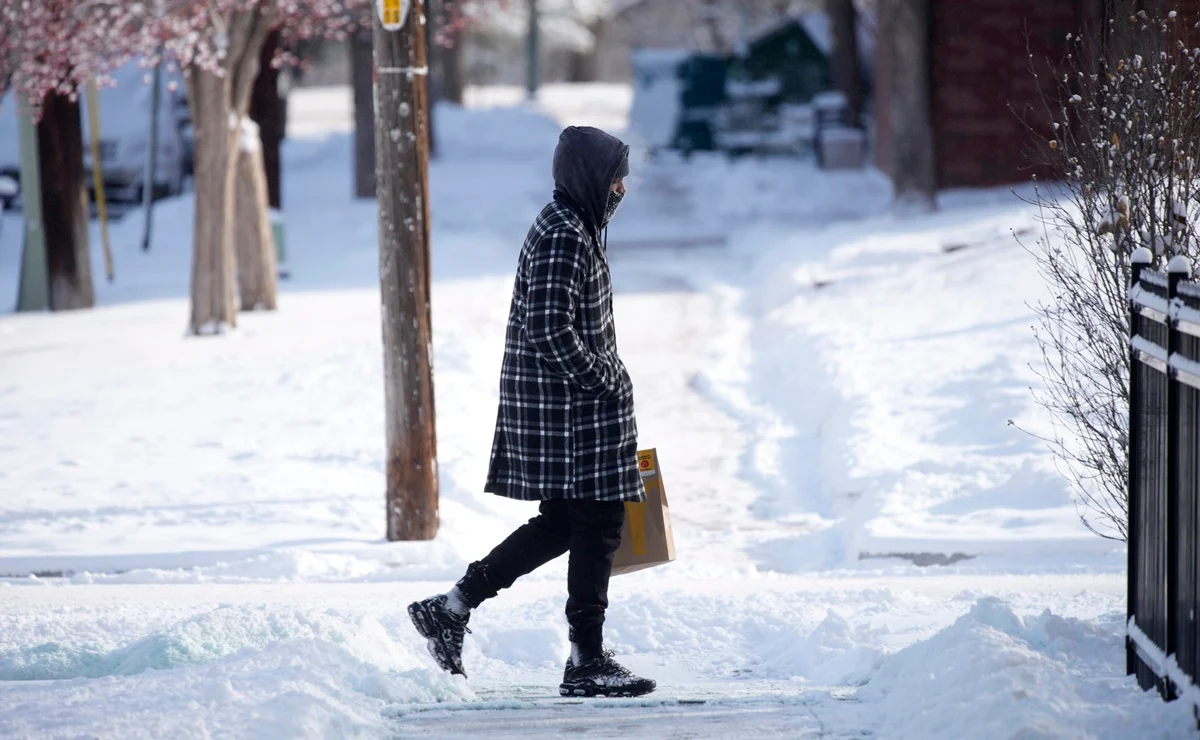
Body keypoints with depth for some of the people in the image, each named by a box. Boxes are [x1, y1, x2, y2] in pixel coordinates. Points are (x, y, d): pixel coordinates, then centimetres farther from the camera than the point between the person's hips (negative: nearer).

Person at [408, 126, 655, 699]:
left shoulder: (573, 229, 16)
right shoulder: (562, 237, -17)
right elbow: (551, 328, -23)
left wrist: (607, 378, 19)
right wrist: (606, 382, -17)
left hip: (560, 407, 11)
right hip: (571, 411, -11)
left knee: (561, 524, 15)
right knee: (595, 527, -4)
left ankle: (451, 607, 17)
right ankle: (587, 662, 2)